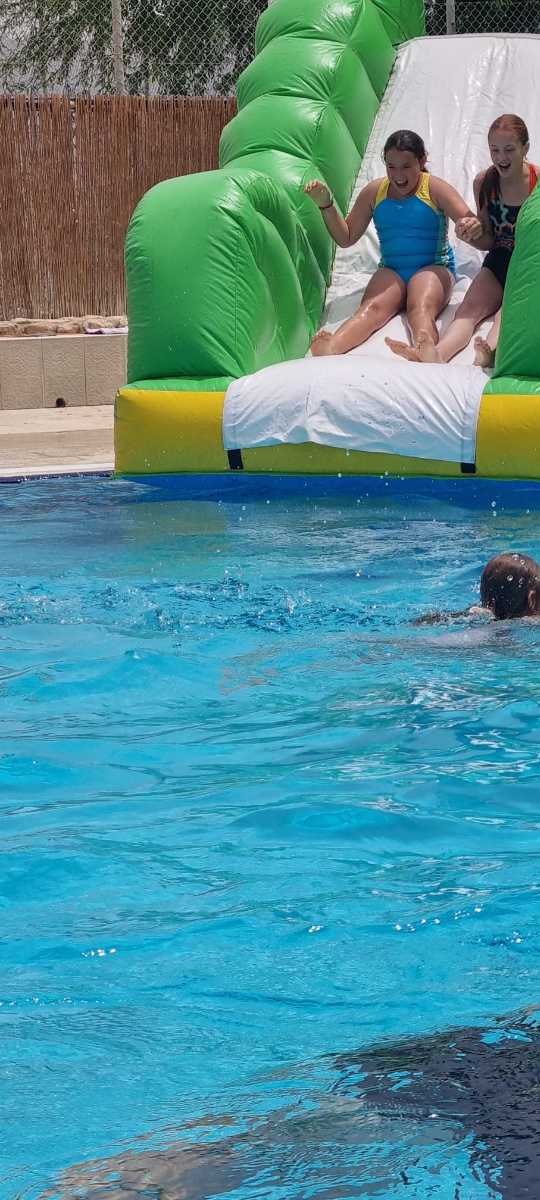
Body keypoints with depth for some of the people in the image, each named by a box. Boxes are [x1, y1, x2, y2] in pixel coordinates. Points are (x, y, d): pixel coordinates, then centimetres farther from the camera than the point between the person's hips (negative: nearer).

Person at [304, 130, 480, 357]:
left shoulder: (435, 189, 0)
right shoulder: (374, 192, 11)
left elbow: (469, 222, -12)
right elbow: (346, 238, 16)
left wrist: (472, 227, -38)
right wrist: (326, 205, 1)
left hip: (433, 268, -2)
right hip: (390, 270, 2)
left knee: (421, 308, -36)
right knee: (372, 308, -31)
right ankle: (331, 349, -63)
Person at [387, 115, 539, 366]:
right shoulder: (484, 182, 2)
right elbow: (488, 242, 9)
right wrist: (470, 237, -13)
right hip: (498, 262, 5)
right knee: (469, 309, -24)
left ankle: (486, 356, -65)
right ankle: (439, 354, -52)